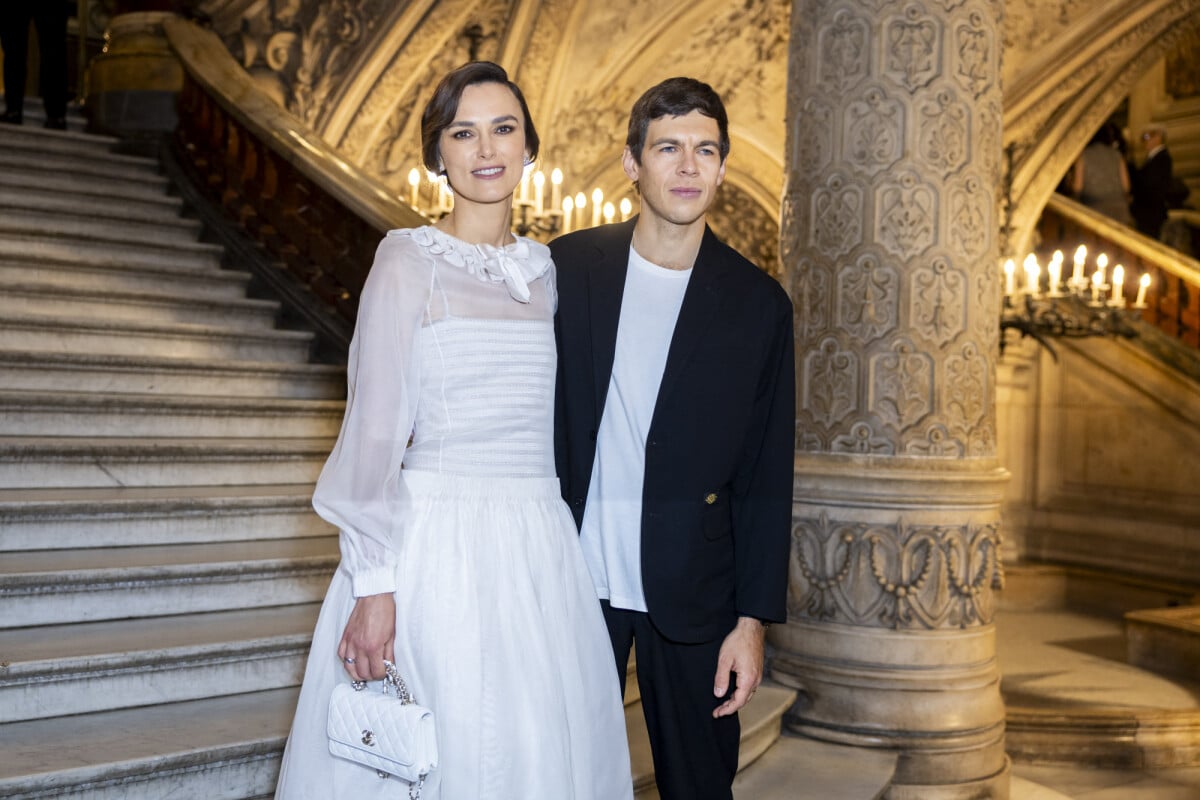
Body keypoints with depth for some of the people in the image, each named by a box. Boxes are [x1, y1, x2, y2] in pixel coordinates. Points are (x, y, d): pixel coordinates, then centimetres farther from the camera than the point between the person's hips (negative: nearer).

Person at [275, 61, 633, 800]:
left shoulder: (547, 269, 11)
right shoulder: (410, 262, -5)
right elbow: (374, 431, -9)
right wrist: (374, 586, -13)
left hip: (540, 549, 6)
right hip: (438, 546, -5)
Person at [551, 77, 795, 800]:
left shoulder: (758, 304, -3)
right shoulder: (568, 267, -1)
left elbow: (766, 480, -1)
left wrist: (753, 619, -4)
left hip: (691, 593, 0)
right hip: (573, 578, 1)